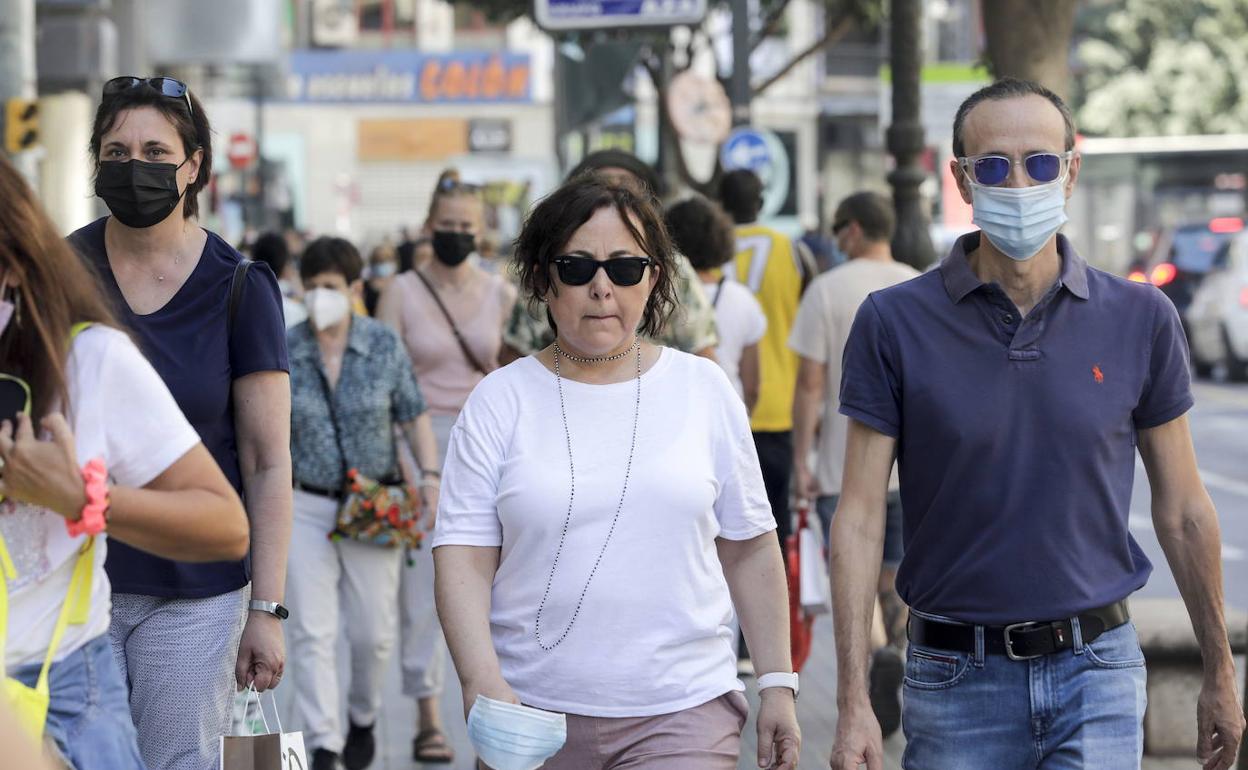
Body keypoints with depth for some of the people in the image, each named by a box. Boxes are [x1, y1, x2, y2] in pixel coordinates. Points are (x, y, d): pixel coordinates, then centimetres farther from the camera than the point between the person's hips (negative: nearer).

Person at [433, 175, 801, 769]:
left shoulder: (703, 390, 7)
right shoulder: (501, 401, 3)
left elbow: (749, 550, 11)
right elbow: (463, 555, -4)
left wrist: (777, 684, 7)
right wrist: (482, 680, -18)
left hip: (682, 715, 0)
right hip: (533, 715, 0)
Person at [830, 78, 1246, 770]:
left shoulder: (1141, 319, 1)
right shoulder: (893, 323, -3)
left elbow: (1182, 511, 9)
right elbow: (860, 518, -5)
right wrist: (853, 705, -11)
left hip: (1096, 668, 0)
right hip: (957, 679, 0)